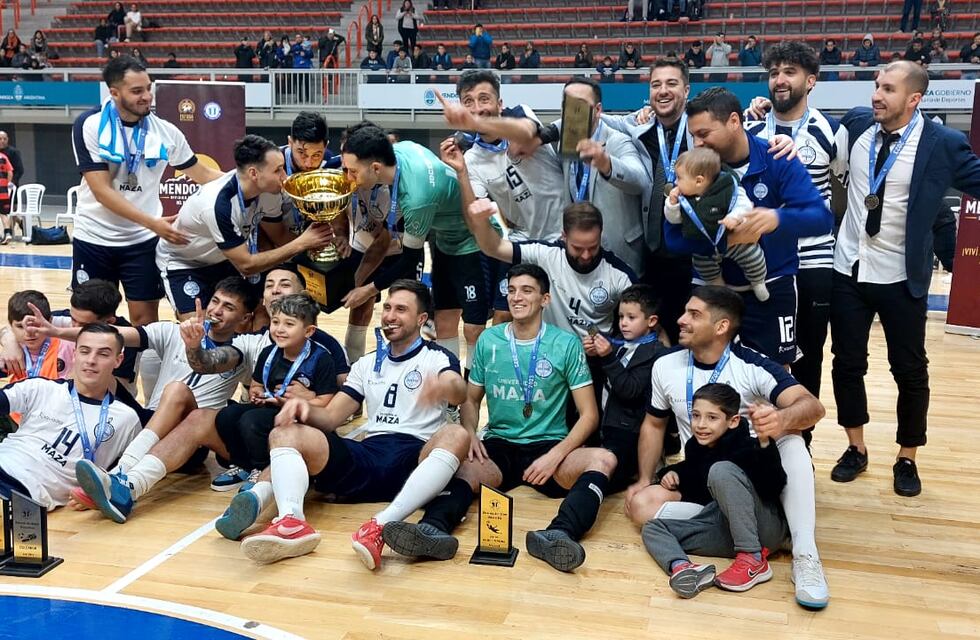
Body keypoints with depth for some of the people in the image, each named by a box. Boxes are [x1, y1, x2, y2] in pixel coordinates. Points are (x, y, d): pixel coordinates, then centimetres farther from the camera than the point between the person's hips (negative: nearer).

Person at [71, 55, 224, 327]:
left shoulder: (165, 131, -4)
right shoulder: (89, 125, -13)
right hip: (93, 238, -1)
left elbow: (201, 174, 9)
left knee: (146, 318, 2)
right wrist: (153, 223, -27)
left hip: (142, 240, 2)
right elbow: (101, 190, -19)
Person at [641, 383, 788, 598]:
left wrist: (764, 443, -45)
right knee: (652, 528, -1)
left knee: (722, 469, -28)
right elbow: (691, 473, 32)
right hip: (727, 530, 8)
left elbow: (774, 486, -31)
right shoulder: (694, 446, 9)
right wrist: (672, 473, 10)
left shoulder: (747, 446, -14)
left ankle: (754, 561, -26)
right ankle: (681, 568, -37)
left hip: (764, 530, -7)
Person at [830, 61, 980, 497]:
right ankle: (856, 449, 29)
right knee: (847, 363, 11)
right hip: (849, 268, 3)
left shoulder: (942, 143, -11)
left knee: (910, 371, 8)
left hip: (901, 277, -3)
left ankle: (906, 459, 27)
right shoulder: (857, 123, 0)